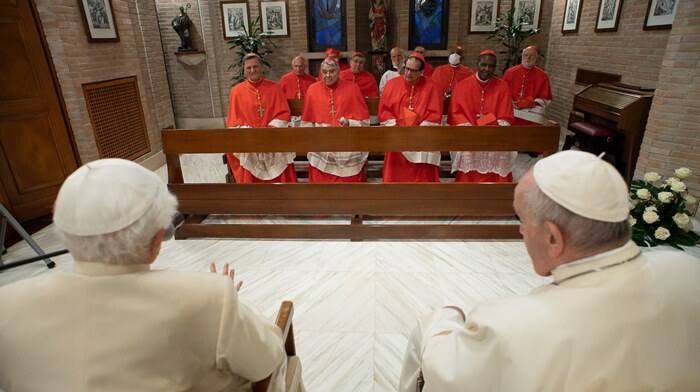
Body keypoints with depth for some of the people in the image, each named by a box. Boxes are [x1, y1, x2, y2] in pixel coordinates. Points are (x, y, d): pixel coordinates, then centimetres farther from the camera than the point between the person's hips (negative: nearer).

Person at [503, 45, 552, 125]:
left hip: (532, 110, 0)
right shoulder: (510, 72, 10)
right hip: (511, 108, 0)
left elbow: (546, 98, 8)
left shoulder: (542, 76, 8)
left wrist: (534, 103, -9)